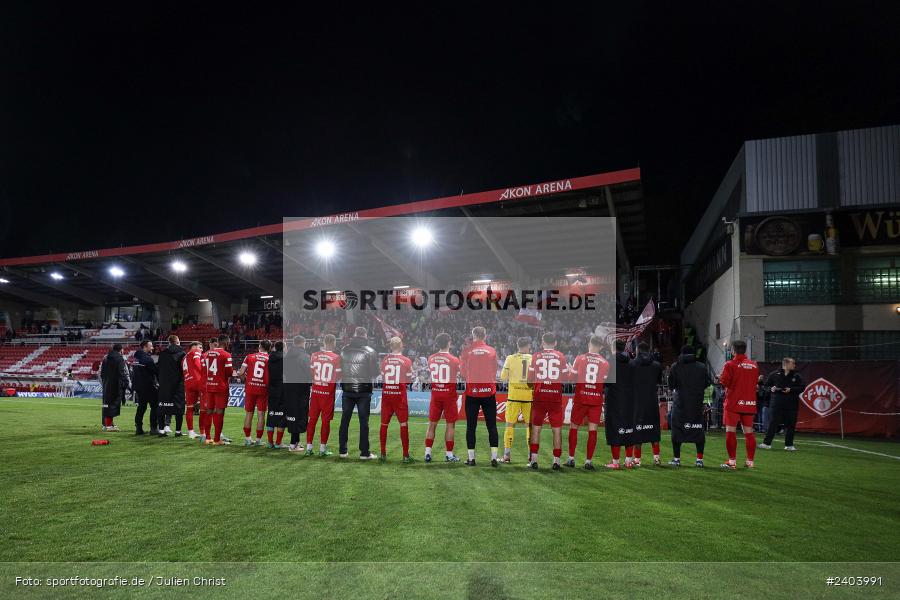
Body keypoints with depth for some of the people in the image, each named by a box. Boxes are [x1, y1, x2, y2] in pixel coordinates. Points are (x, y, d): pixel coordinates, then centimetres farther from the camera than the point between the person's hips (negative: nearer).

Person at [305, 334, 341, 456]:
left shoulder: (314, 355, 0)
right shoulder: (336, 358, -10)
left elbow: (310, 374, 6)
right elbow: (338, 377, -7)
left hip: (315, 390, 3)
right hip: (328, 392, -3)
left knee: (312, 419, 11)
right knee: (326, 420, 5)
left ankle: (309, 447, 16)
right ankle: (322, 448, 9)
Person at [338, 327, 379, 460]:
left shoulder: (344, 350, 1)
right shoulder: (370, 352, -8)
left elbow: (339, 369, 5)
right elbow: (375, 373, -6)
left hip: (347, 390, 3)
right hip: (364, 391, -3)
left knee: (345, 420, 11)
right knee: (363, 421, 3)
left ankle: (343, 451, 17)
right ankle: (364, 452, 6)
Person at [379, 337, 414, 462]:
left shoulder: (384, 360, 0)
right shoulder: (406, 361, -6)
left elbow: (382, 378, 3)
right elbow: (409, 380, -1)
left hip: (386, 394, 3)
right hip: (400, 395, -2)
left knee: (384, 424, 11)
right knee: (404, 424, 5)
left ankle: (383, 454, 17)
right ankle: (405, 455, 7)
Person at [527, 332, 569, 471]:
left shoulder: (535, 356, 0)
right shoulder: (561, 356, 1)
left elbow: (530, 378, 2)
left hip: (539, 396, 0)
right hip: (556, 396, 0)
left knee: (536, 427, 9)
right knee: (557, 429, 7)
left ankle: (533, 459, 9)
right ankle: (556, 461, 7)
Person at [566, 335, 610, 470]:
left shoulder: (580, 358, -3)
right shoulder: (605, 363, 0)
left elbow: (572, 378, 1)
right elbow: (604, 384, 3)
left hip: (580, 398, -1)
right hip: (596, 399, 1)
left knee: (573, 426, 11)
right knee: (592, 429, 4)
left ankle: (571, 458, 11)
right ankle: (588, 460, 4)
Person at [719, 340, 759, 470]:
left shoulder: (730, 365, -9)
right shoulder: (754, 365, 6)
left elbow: (724, 382, -12)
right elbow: (755, 382, 16)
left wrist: (720, 378, 8)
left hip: (733, 402, -5)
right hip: (749, 403, 5)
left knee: (731, 431, 0)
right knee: (749, 432, 9)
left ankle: (732, 462, -1)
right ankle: (750, 461, 14)